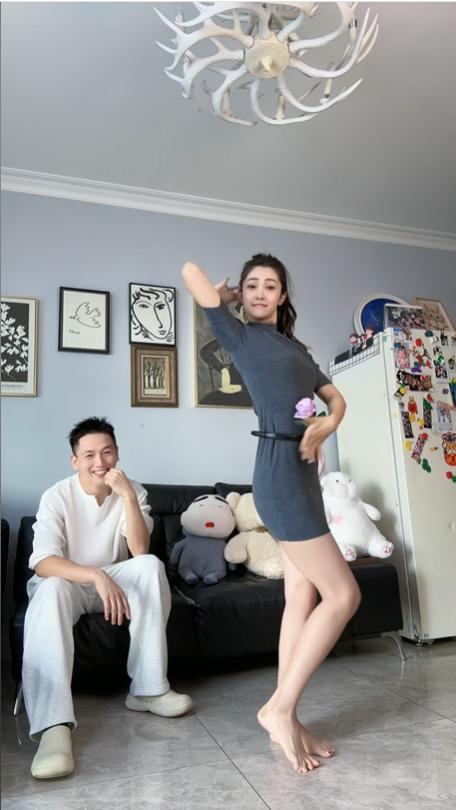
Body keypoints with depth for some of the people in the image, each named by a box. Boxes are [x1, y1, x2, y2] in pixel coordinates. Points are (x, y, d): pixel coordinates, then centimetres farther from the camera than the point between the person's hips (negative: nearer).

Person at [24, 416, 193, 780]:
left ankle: (148, 689, -21)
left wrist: (128, 495, -31)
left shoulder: (133, 491, -7)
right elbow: (43, 562, -26)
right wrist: (96, 576, -43)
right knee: (51, 591, -37)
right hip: (66, 581, -2)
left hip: (112, 579, 3)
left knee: (151, 565, -28)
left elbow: (140, 552, -20)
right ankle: (54, 725, -44)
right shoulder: (57, 496, -15)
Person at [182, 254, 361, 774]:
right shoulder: (239, 336, 1)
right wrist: (227, 297, 16)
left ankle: (284, 717, 19)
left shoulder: (295, 347, 21)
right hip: (280, 472, -8)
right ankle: (281, 708, 5)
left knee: (302, 598, 8)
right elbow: (190, 271, -2)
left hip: (302, 474, 8)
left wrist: (325, 426, -1)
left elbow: (336, 399, 21)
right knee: (343, 594, -8)